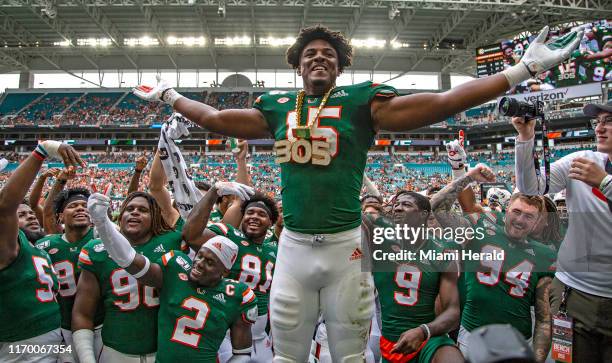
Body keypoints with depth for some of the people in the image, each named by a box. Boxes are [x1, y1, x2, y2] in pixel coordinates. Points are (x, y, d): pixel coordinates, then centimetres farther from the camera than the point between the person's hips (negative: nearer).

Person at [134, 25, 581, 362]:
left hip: (346, 245, -2)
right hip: (293, 245, 2)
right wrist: (167, 95, 34)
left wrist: (525, 68, -3)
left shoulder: (361, 101, 2)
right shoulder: (277, 106, 10)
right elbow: (216, 118, 24)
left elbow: (442, 103, -2)